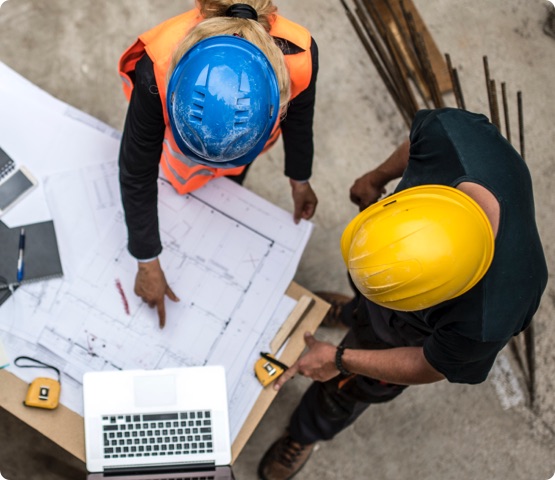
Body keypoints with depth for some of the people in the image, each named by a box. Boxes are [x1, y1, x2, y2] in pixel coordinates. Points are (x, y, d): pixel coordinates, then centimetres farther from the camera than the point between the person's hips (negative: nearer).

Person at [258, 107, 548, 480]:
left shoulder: (485, 325, -50)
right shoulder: (451, 134, -42)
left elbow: (430, 367, -26)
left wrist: (340, 360, -25)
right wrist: (377, 178, 3)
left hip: (407, 332, -3)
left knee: (350, 387, 26)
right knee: (364, 310, 38)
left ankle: (304, 436, 59)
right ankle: (358, 315, 76)